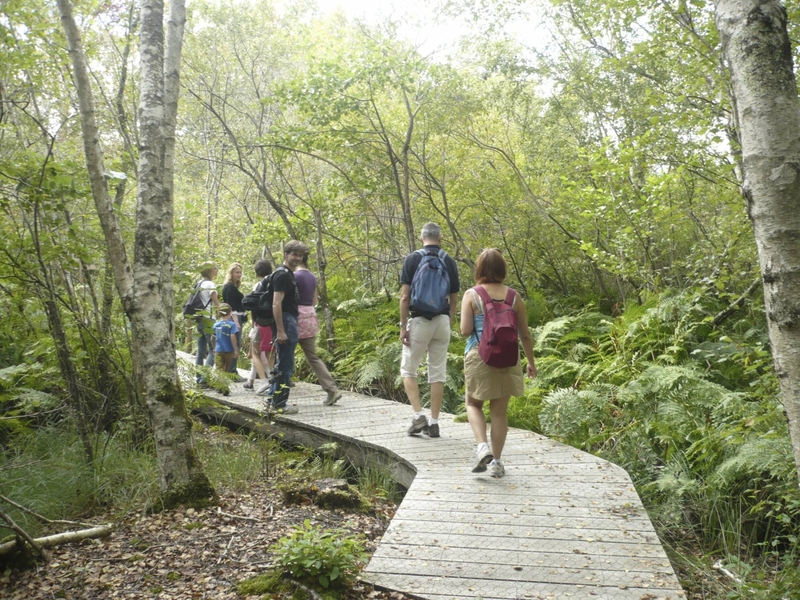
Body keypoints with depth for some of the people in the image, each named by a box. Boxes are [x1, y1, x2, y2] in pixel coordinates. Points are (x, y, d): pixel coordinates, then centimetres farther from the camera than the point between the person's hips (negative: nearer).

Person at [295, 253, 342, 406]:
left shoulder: (295, 276, -11)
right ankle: (332, 390, -1)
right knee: (313, 356, 9)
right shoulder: (312, 277, 11)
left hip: (297, 316, -7)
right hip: (311, 316, 7)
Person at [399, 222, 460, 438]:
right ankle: (433, 422, 10)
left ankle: (418, 415, -2)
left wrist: (403, 326, -5)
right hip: (442, 321, 3)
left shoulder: (412, 259, -4)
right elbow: (454, 298, 9)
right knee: (438, 373, 8)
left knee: (408, 370, 10)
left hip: (419, 320, -3)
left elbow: (405, 296, -9)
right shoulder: (449, 262, 5)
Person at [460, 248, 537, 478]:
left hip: (478, 358, -2)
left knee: (473, 403, 18)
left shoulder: (471, 295, -7)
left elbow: (465, 331, -12)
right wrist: (531, 362, 16)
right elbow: (525, 334, 3)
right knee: (500, 411, 11)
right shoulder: (514, 296, 0)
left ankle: (482, 447, -2)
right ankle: (496, 462, 16)